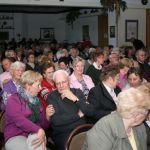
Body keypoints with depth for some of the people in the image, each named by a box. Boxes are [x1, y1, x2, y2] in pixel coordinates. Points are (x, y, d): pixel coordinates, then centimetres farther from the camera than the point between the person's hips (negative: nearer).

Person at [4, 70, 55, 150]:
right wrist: (39, 130, -31)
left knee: (34, 139, -32)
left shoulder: (36, 101, 17)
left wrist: (47, 116, -4)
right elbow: (19, 120, -20)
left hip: (34, 135, 4)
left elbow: (43, 125, 18)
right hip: (16, 136, -4)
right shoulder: (14, 99, -2)